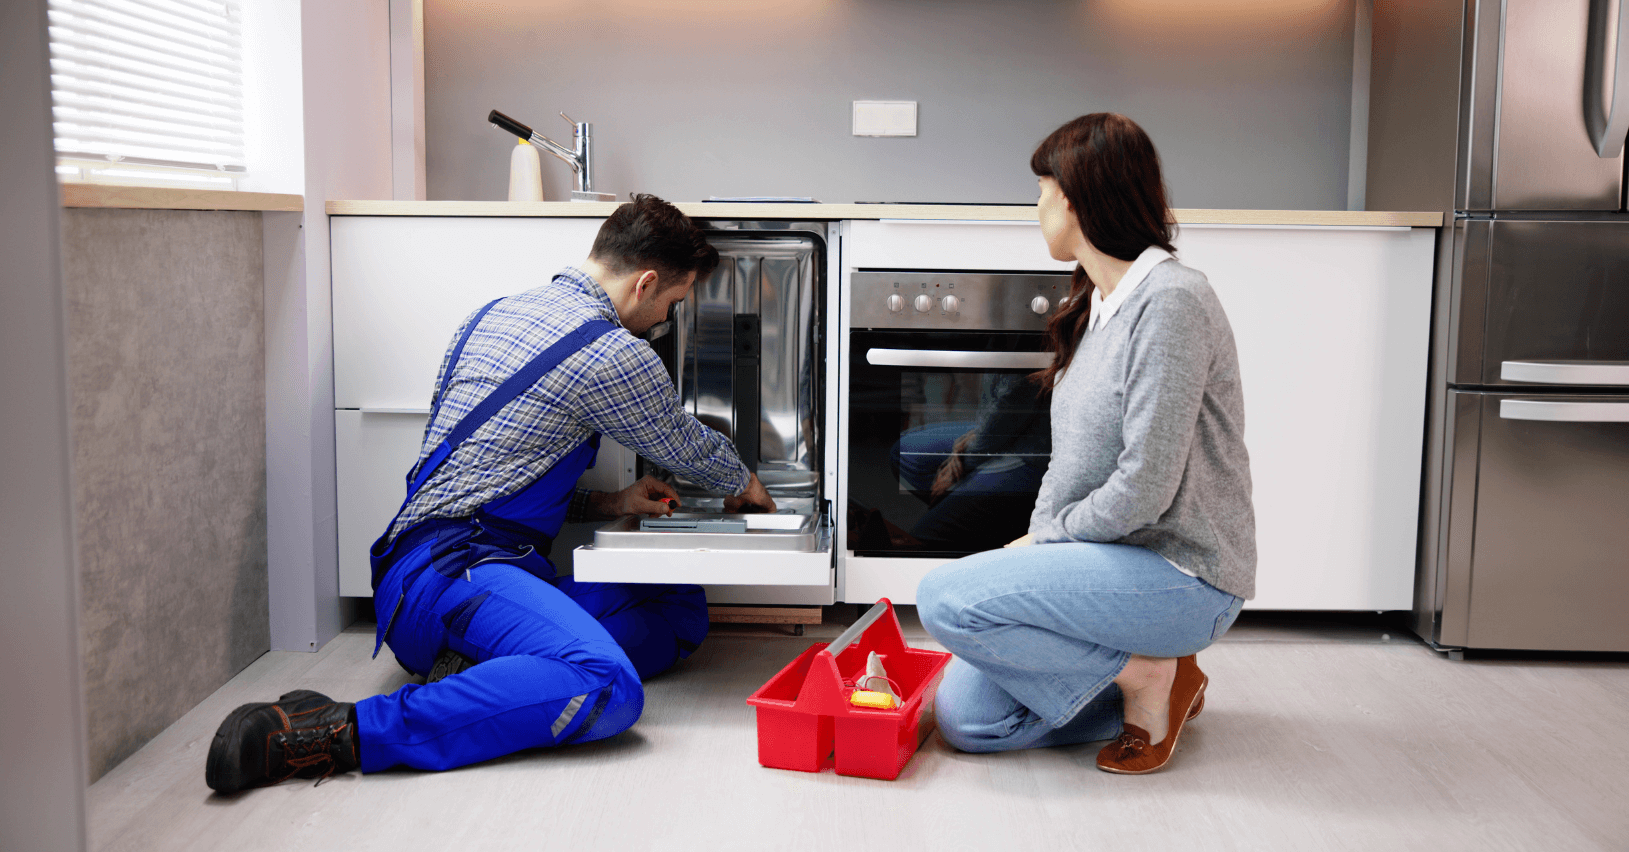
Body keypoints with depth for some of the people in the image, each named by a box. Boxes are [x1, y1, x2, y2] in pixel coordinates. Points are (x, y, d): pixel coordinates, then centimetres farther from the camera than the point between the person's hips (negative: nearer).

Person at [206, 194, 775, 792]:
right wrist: (745, 486, 34)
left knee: (682, 608, 7)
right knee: (609, 690, -34)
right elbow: (692, 448, 12)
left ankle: (475, 672, -8)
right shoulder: (611, 354, -6)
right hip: (451, 566, -10)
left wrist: (608, 505, 24)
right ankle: (343, 734, -27)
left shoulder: (496, 314, 23)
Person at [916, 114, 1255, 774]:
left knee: (945, 596, -21)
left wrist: (1041, 540, -10)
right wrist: (1034, 544, 2)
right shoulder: (1097, 306, 12)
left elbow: (1143, 490, -23)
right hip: (1117, 562, 9)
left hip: (1182, 574, -9)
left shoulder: (1170, 301, -19)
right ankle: (1153, 680, 10)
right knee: (964, 717, 1)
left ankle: (1148, 676, -7)